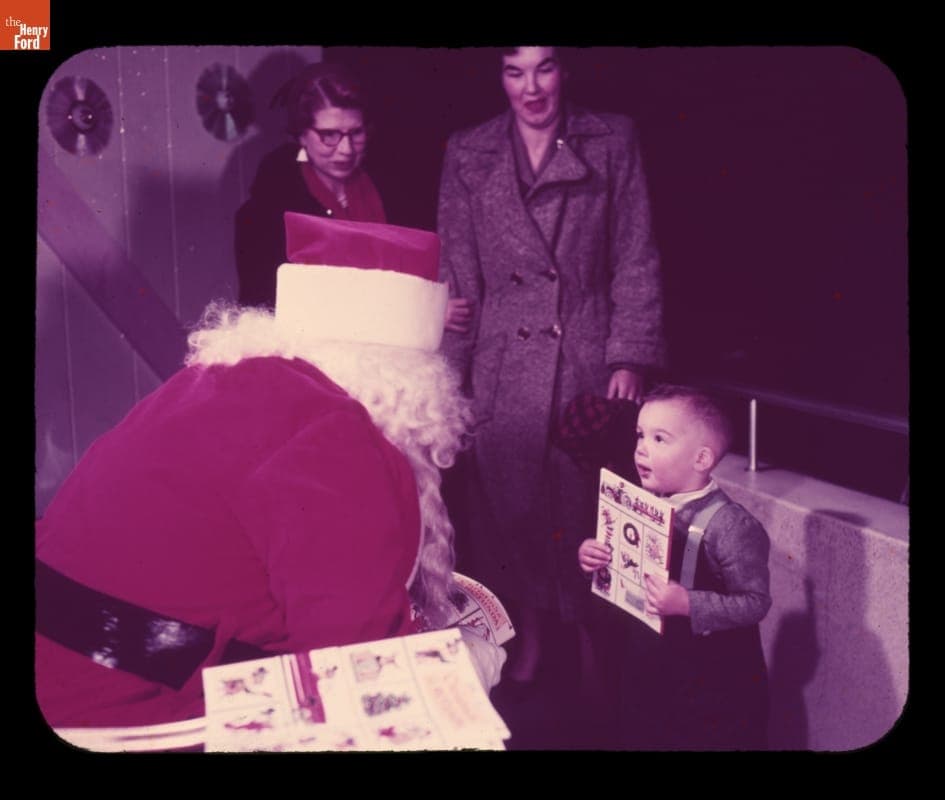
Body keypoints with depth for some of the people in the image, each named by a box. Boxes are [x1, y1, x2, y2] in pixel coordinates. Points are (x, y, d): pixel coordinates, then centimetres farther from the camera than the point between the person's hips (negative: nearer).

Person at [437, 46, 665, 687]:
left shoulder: (614, 142, 4)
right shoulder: (469, 155, 6)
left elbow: (637, 261, 3)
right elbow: (457, 274, 6)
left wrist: (630, 356, -5)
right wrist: (450, 373, 2)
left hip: (588, 360, -1)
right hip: (503, 364, 1)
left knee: (584, 503, 3)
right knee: (506, 504, 5)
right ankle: (528, 637, 25)